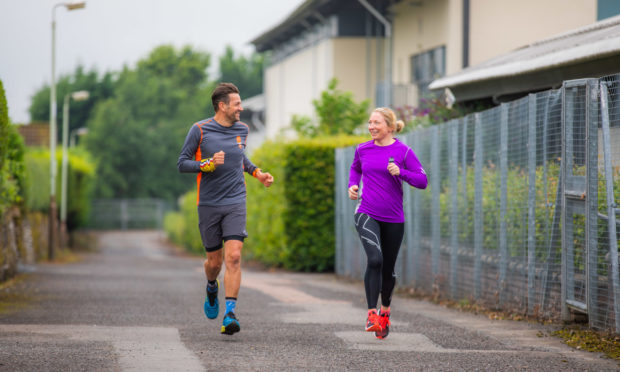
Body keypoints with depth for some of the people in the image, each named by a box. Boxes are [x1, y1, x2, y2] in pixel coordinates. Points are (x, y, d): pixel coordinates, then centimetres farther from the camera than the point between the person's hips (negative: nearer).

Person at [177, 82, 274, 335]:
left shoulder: (242, 130, 9)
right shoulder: (200, 130, -5)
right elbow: (182, 164, -4)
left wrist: (257, 172, 13)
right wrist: (209, 164, -19)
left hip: (235, 203, 2)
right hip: (209, 205, -2)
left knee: (233, 257, -15)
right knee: (215, 261, 7)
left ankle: (230, 314, -16)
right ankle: (212, 288, 43)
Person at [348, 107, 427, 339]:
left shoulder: (403, 152, -4)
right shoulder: (362, 150, 5)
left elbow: (422, 181, -6)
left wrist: (400, 173, -21)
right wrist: (352, 185, 8)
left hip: (393, 218, 0)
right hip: (367, 214, 0)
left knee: (388, 268, 10)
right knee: (375, 259, -23)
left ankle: (385, 310, 37)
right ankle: (371, 314, -18)